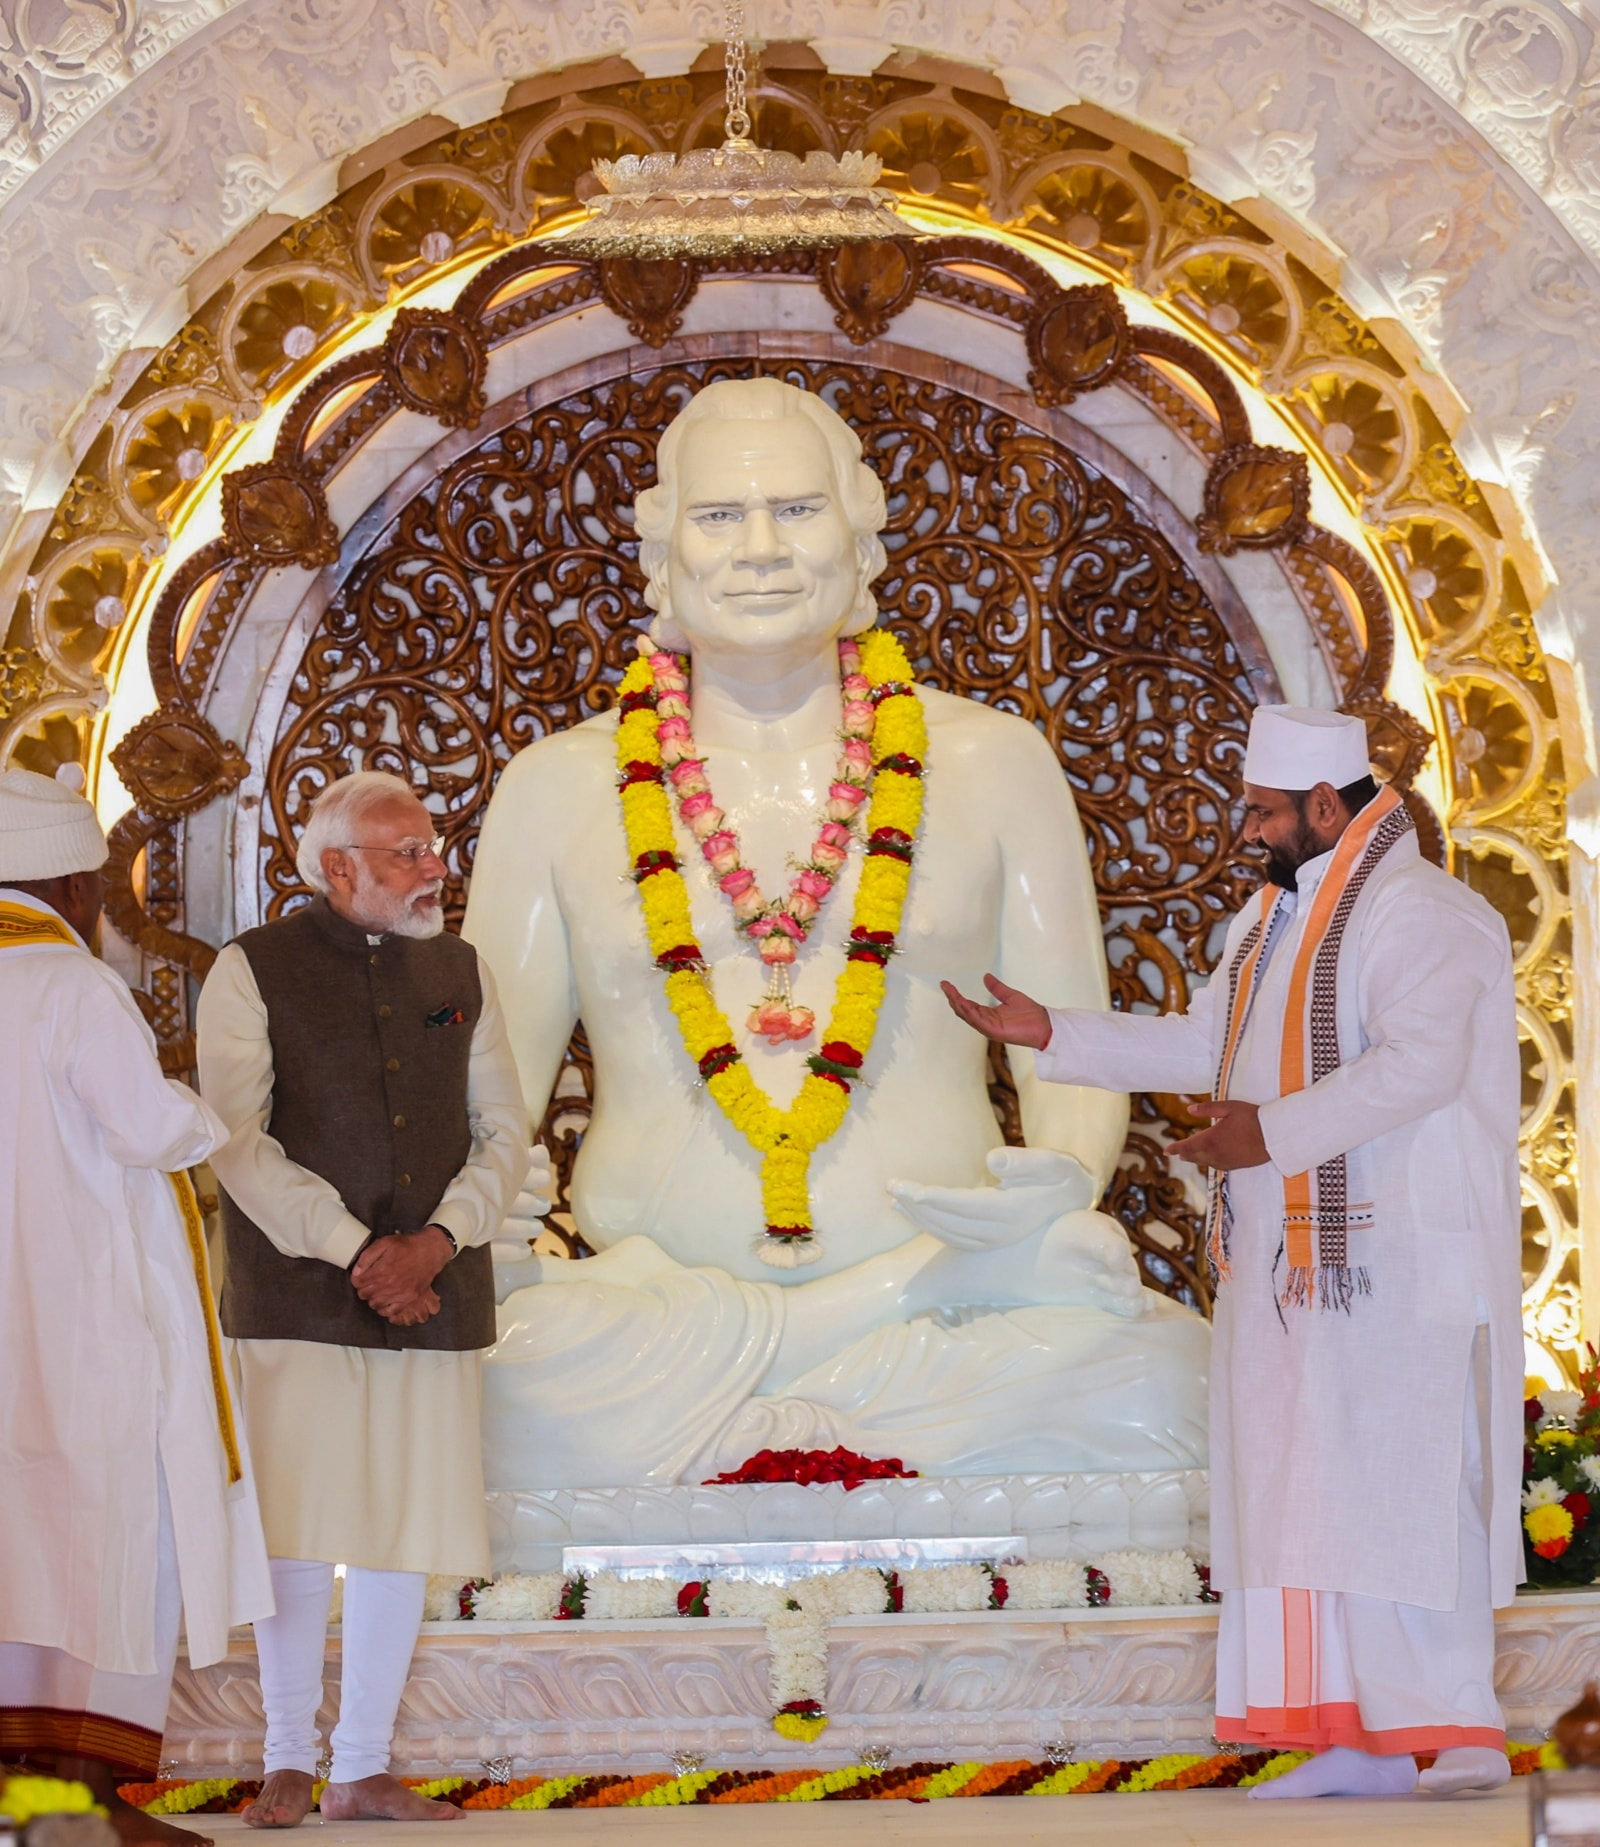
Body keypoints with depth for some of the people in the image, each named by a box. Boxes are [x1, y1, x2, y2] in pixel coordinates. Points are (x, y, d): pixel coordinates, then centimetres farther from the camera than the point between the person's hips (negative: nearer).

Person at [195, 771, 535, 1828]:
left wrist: (440, 1237, -7)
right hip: (297, 1298, -4)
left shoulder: (460, 973, 13)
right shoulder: (254, 973, 0)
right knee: (299, 1532, -4)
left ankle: (364, 1769, 15)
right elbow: (237, 1138, -8)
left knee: (404, 1536, 5)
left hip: (433, 1297, 4)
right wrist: (355, 1248, -14)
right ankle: (289, 1762, 10)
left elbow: (504, 1134, 11)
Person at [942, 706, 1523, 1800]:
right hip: (1292, 1261, 9)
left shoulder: (1419, 916, -12)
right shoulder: (1275, 917, 17)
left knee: (1405, 1488, -9)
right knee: (1307, 1492, 6)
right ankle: (1357, 1741, 10)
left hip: (1396, 1257, -9)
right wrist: (1051, 1035, 16)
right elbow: (1200, 1046, 23)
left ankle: (1464, 1737, -3)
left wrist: (1275, 1132, -24)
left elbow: (1422, 1063, -24)